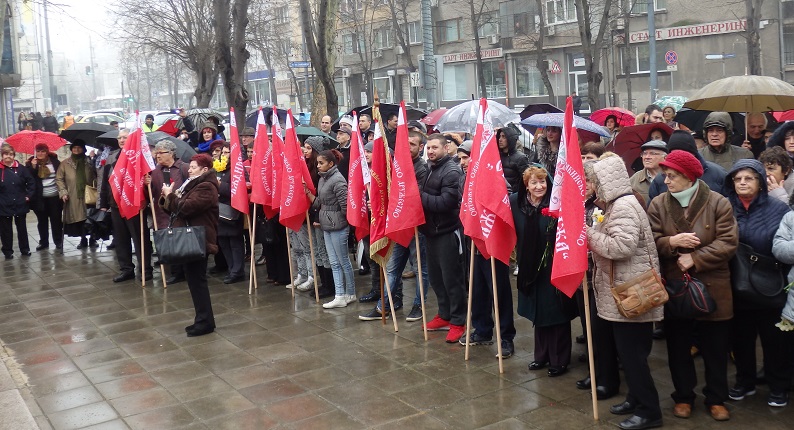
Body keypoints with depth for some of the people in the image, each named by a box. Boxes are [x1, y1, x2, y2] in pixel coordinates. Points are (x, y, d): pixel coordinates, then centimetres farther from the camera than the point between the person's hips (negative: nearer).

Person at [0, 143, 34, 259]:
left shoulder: (21, 168, -1)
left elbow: (31, 183, 3)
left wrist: (29, 196, -3)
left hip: (20, 205, 1)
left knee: (22, 228, 13)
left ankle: (25, 249, 23)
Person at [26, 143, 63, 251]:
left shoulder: (55, 161, 0)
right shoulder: (31, 163, 2)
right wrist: (33, 167, -18)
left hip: (54, 196, -1)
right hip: (40, 197, 2)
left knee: (56, 220, 4)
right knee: (42, 221, 10)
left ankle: (58, 242, 12)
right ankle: (43, 242, 20)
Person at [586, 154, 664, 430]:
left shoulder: (624, 206, -18)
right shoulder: (618, 204, 15)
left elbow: (622, 246, -28)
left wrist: (590, 234, -18)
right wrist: (593, 235, 5)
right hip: (621, 291, 11)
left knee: (631, 352, -4)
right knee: (625, 349, 17)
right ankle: (637, 398, 28)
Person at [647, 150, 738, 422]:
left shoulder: (718, 203, -7)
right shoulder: (658, 205, -1)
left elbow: (728, 243, -13)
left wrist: (695, 259, -20)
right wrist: (671, 242, -25)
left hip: (712, 289, -1)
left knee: (715, 349, 11)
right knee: (678, 347, 12)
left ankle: (716, 399, 28)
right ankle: (683, 397, 28)